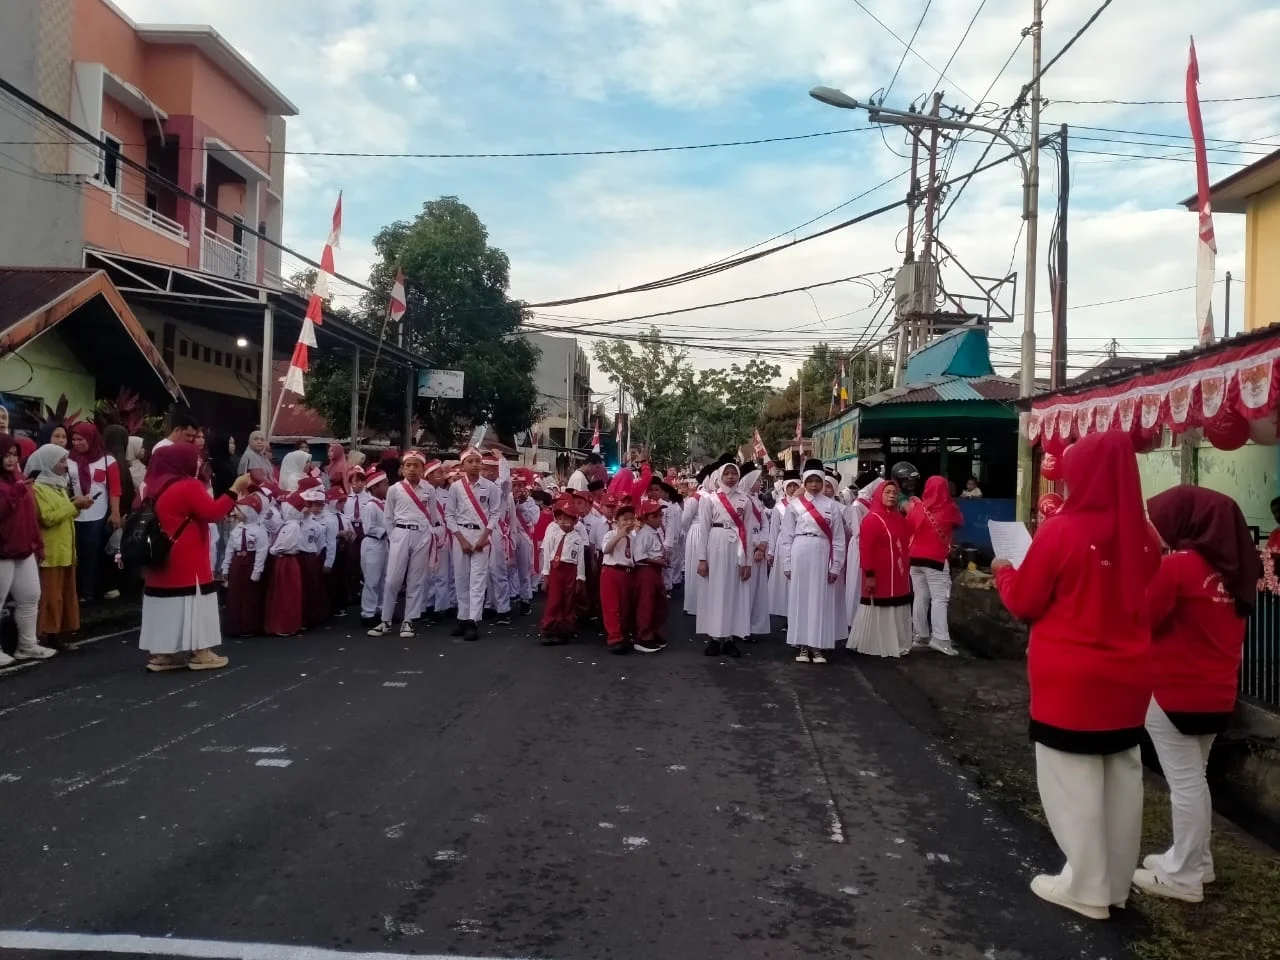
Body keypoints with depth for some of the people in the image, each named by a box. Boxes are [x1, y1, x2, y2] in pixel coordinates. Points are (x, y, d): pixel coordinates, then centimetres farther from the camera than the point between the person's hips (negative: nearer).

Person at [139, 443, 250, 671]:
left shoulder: (156, 486, 11)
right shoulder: (189, 486, -15)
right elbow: (212, 513, -16)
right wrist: (236, 489, -13)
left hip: (161, 559, 8)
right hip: (187, 563, -8)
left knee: (166, 604, 9)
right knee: (194, 603, -1)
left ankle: (161, 654, 12)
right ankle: (199, 653, 2)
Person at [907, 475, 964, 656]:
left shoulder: (917, 508, -1)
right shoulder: (950, 509, -6)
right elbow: (960, 523, 14)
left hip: (915, 558, 4)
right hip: (937, 559, -4)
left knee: (920, 598, 9)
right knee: (939, 598, -6)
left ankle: (921, 635, 13)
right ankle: (940, 638, -15)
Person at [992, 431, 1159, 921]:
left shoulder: (1061, 530, -17)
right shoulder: (1143, 535, 0)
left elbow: (1023, 603, -8)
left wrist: (1004, 571, 11)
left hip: (1070, 678, -6)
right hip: (1127, 675, 6)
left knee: (1074, 780, 5)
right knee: (1122, 777, 15)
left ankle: (1087, 887, 14)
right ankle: (1116, 883, 28)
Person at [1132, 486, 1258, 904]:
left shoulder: (1176, 566, -18)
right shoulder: (1233, 569, 5)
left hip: (1174, 691, -8)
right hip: (1217, 692, 8)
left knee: (1184, 782, 1)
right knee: (1194, 778, 19)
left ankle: (1184, 876, 11)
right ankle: (1195, 860, 30)